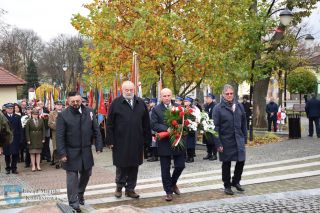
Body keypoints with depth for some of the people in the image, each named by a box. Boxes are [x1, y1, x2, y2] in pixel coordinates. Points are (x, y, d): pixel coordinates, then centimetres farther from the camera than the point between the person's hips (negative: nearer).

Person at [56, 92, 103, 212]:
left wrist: (98, 146, -2)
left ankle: (80, 194, 41)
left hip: (86, 151, 4)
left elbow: (96, 131, 5)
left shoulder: (89, 112, 2)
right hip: (71, 153, -4)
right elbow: (60, 137, -10)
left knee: (86, 174, 18)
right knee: (72, 178, 1)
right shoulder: (63, 115, -9)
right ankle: (74, 203, 10)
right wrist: (62, 153, -15)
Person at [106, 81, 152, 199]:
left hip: (137, 142, 3)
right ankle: (119, 187, 24)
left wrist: (146, 139, 5)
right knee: (121, 166, 6)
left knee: (134, 166, 9)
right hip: (120, 142, -3)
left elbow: (146, 123, 10)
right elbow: (109, 124, -2)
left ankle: (130, 189, 21)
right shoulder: (116, 103, -1)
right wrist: (110, 141, -6)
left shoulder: (141, 103, 8)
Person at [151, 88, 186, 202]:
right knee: (165, 169, 4)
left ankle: (173, 183, 34)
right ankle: (168, 191, 16)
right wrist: (166, 129, -22)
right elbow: (154, 125, -10)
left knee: (180, 165, 6)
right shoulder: (156, 110, -1)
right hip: (164, 143, -2)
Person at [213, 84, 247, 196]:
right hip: (226, 141, -3)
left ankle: (236, 181, 28)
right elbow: (216, 127, -9)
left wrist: (245, 138, 9)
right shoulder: (218, 108, -8)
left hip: (239, 140, 4)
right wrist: (218, 143, -13)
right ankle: (227, 186, 23)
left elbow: (244, 123, 11)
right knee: (226, 164, 8)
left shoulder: (239, 106, 6)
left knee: (241, 161, 4)